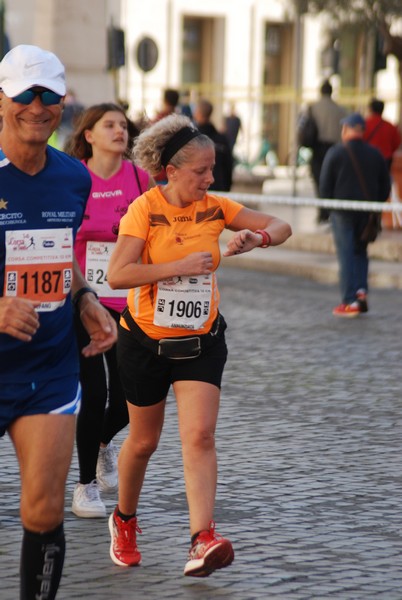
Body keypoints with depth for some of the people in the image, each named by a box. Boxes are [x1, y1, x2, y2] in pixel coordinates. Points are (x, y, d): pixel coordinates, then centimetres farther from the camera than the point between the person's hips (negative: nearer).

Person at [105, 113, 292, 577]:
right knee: (143, 441, 12)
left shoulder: (216, 207, -1)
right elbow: (117, 274, -23)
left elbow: (281, 228, 3)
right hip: (145, 341, -2)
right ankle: (124, 520, 38)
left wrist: (257, 237, -19)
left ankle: (203, 541, -21)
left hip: (201, 341, 2)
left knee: (200, 436, -14)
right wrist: (181, 266, -28)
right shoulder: (145, 208, -13)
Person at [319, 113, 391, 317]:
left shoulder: (335, 153, -7)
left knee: (346, 256, 0)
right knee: (361, 252, 18)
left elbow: (325, 185, -6)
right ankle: (361, 289, 1)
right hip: (367, 213, 4)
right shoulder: (375, 154, 4)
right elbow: (385, 185, 8)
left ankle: (350, 301, -2)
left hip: (343, 212, -4)